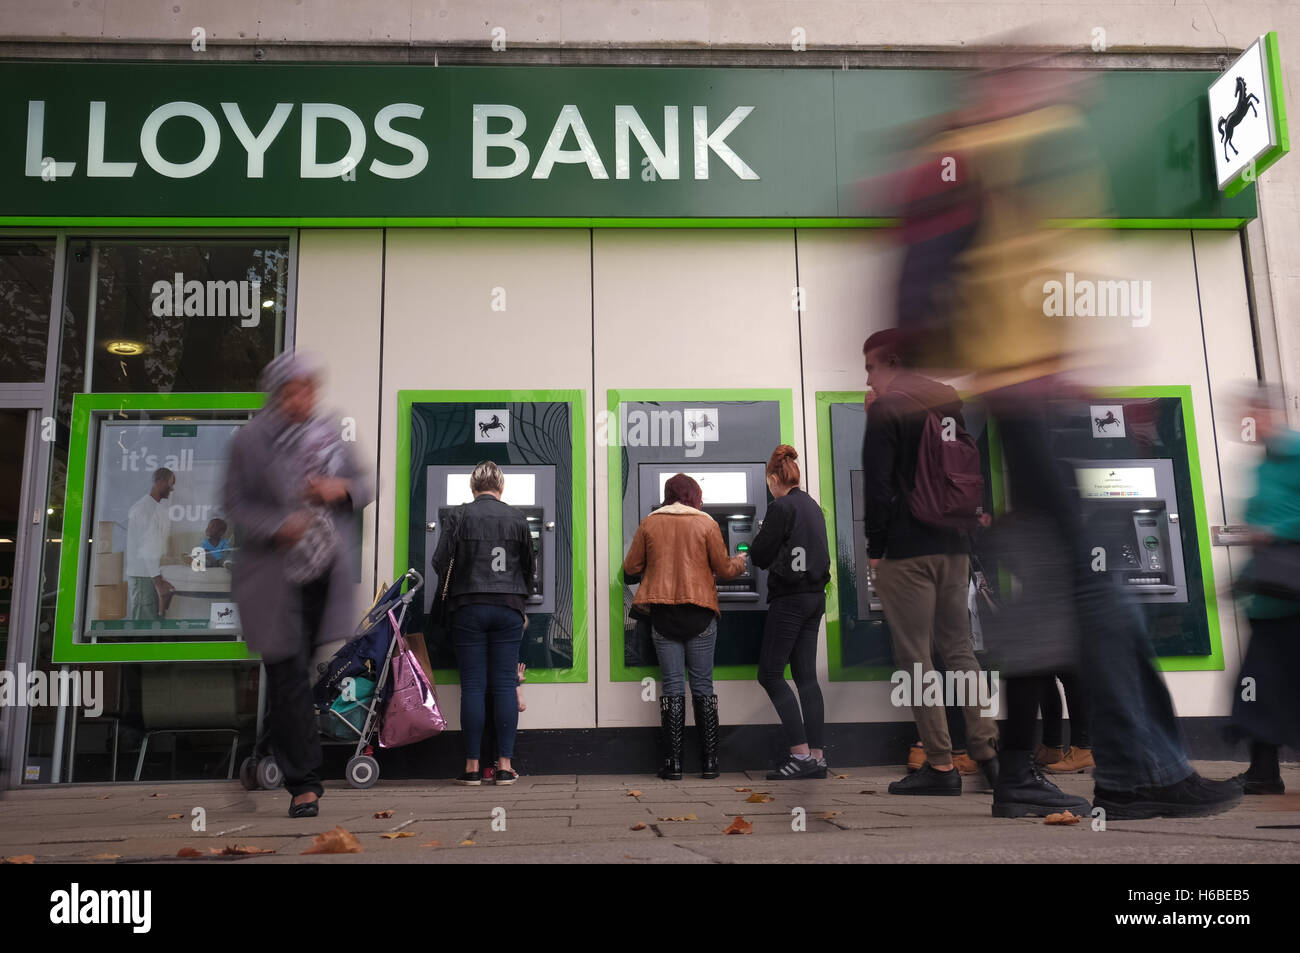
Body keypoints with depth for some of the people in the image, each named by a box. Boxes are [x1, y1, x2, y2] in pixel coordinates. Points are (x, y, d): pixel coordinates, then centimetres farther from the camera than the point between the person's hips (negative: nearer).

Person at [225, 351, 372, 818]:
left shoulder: (330, 432, 5)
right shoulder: (251, 440, -5)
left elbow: (365, 485, 12)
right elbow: (236, 505, -3)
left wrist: (341, 489, -10)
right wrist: (278, 527, -20)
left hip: (328, 572, 3)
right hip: (275, 577, -3)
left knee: (310, 667, 9)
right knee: (287, 675, -1)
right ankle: (303, 782, 8)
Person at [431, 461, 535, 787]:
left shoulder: (458, 516, -1)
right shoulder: (517, 518, 5)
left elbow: (440, 561, -2)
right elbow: (528, 565, 11)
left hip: (469, 608, -1)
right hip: (509, 608, 1)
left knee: (473, 686, 2)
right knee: (505, 685, 3)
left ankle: (472, 767, 3)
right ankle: (504, 766, 3)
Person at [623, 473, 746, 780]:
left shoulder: (649, 523, 4)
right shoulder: (706, 524, 0)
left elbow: (631, 567, 7)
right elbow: (724, 569, 3)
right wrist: (740, 562, 25)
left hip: (663, 613, 1)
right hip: (699, 612, -1)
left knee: (672, 686, 4)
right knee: (703, 686, 7)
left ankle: (673, 763, 3)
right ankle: (710, 761, 9)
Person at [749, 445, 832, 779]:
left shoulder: (782, 507, -12)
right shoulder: (813, 506, 14)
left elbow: (760, 555, -11)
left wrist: (756, 543, 11)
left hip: (790, 598, -9)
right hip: (816, 596, 9)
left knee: (770, 674, -2)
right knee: (806, 676, 9)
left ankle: (801, 754, -7)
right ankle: (817, 756, 10)